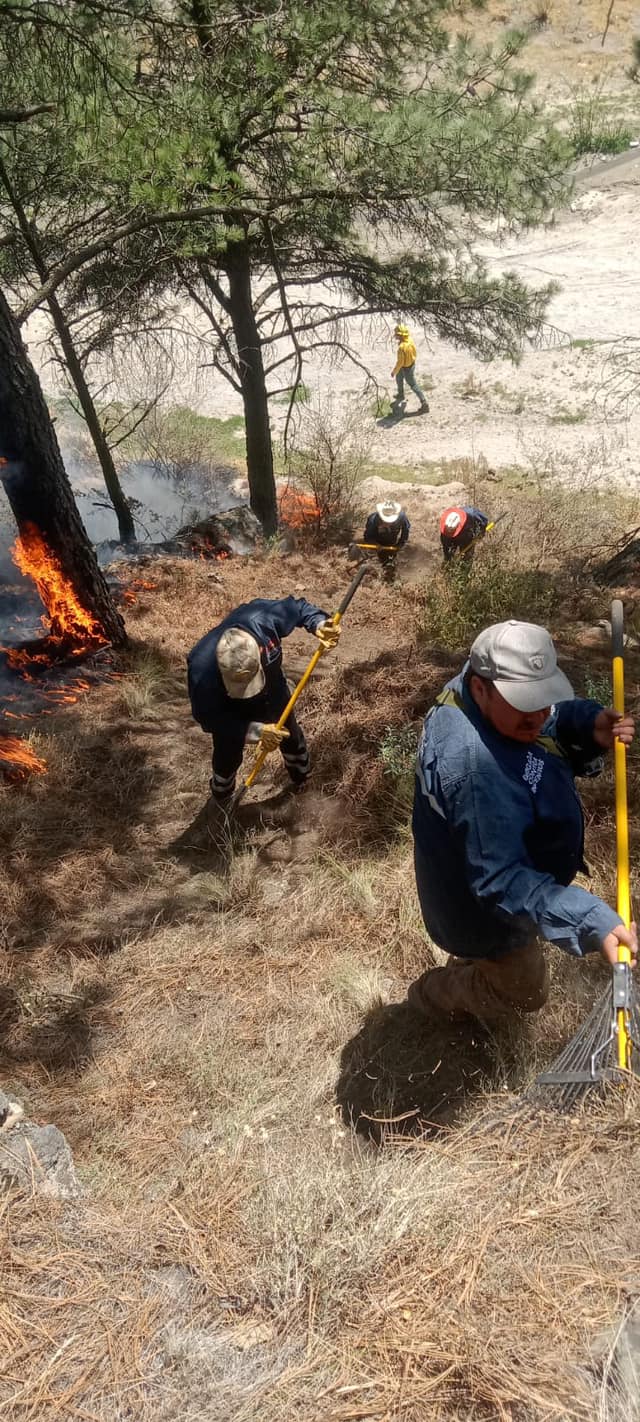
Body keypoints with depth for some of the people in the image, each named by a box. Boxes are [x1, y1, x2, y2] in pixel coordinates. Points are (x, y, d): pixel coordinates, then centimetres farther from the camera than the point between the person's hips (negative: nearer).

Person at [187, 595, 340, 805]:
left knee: (291, 735, 29)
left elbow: (297, 607, -19)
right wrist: (254, 731, -35)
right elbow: (207, 717, -28)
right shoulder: (202, 671, -44)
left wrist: (319, 624, -38)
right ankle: (222, 800, 59)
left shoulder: (261, 618, -40)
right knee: (228, 757, 23)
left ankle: (304, 779, 63)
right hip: (229, 713, -3)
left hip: (273, 695, 3)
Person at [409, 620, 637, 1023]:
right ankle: (435, 994, 46)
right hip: (485, 910, -8)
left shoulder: (474, 694, -17)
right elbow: (501, 881, -43)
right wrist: (591, 923, -50)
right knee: (523, 990, 22)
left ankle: (474, 973, 67)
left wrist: (589, 725, -23)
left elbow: (552, 721, -1)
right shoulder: (477, 767, -46)